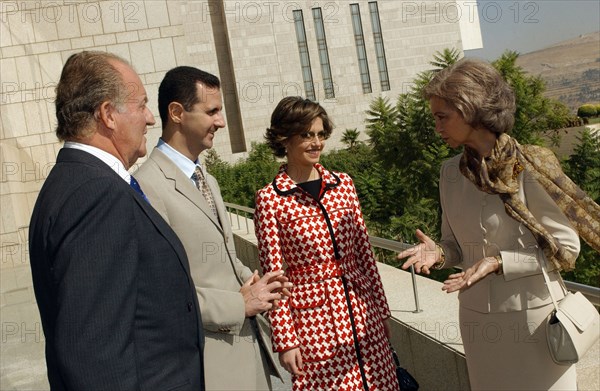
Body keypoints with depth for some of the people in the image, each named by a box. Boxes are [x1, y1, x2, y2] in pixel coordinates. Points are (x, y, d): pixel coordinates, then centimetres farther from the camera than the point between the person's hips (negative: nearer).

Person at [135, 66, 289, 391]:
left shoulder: (207, 180, 12)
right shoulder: (148, 186, -18)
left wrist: (255, 284, 0)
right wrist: (239, 304, -15)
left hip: (250, 340, 8)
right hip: (212, 355, -8)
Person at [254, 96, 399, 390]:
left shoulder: (343, 184, 5)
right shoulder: (270, 198, -7)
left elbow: (364, 251, 9)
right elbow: (273, 274, -6)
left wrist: (382, 309, 10)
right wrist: (285, 339, -7)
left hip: (362, 314, 4)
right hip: (312, 319, -4)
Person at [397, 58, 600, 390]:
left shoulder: (531, 166, -15)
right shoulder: (450, 171, -1)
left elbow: (566, 248, -11)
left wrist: (498, 262, -21)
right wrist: (438, 253, -13)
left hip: (534, 316, -4)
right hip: (478, 321, 4)